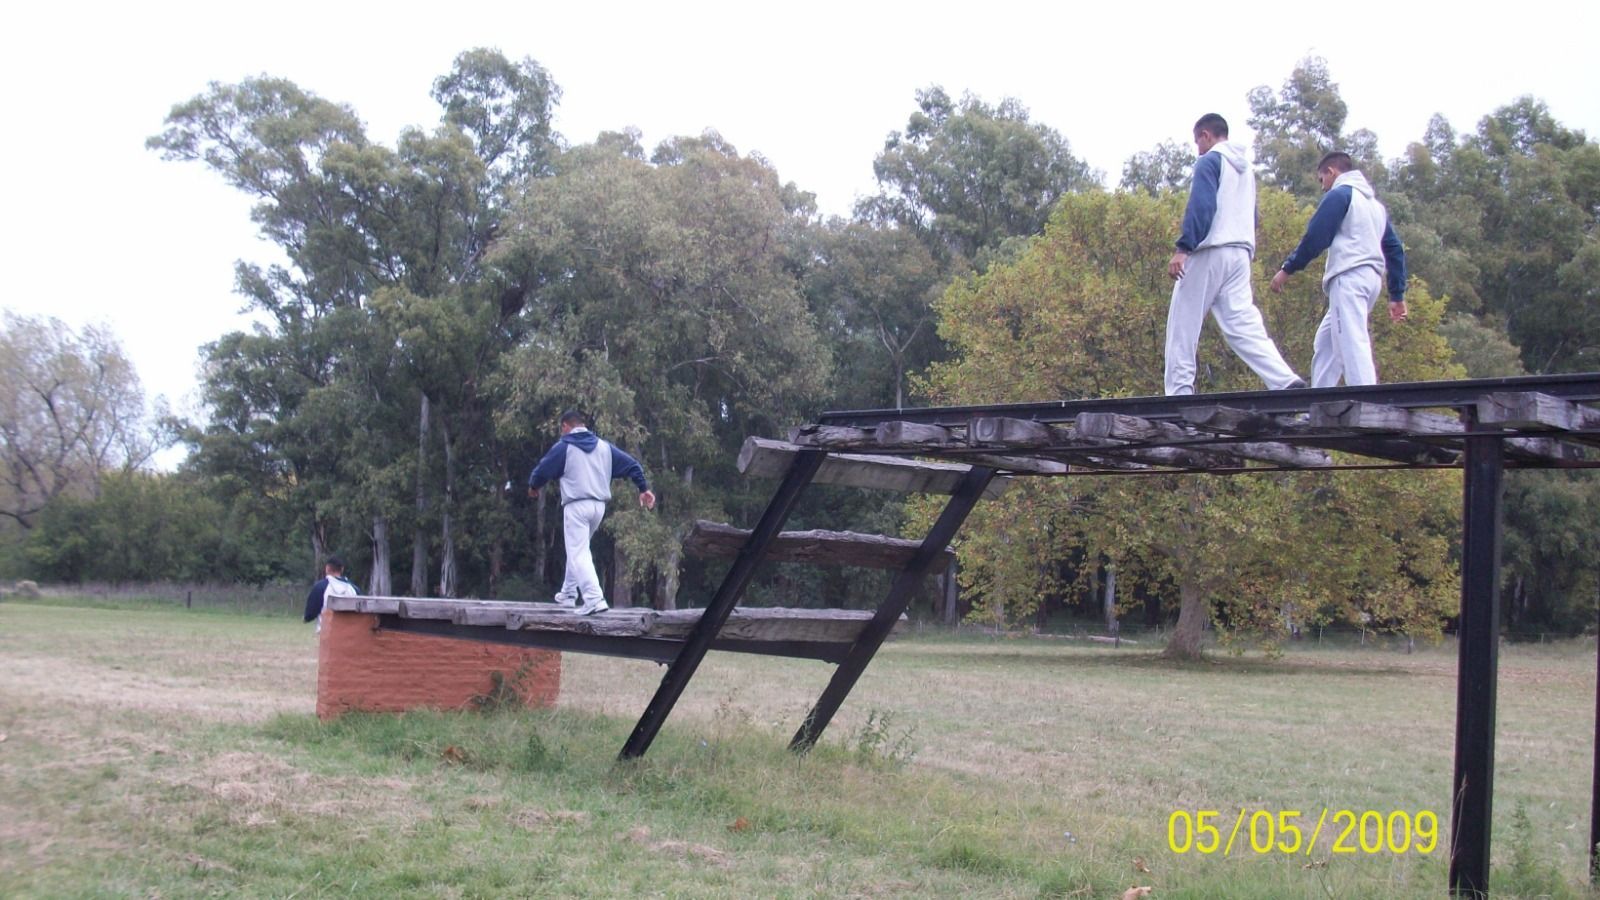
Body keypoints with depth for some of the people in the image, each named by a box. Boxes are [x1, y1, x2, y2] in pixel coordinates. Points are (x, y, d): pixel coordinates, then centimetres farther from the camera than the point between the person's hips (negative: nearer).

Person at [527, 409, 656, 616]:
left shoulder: (564, 447, -2)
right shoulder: (604, 447, 13)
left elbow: (542, 470, 2)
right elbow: (631, 465, 11)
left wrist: (533, 486, 22)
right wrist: (643, 488, 14)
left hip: (576, 506, -6)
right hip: (599, 506, 6)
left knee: (578, 554, -8)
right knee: (578, 549, 24)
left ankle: (594, 599, -22)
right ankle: (569, 592, 32)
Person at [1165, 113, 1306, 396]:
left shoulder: (1210, 161, -2)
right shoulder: (1246, 168, 24)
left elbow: (1200, 206, -16)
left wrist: (1183, 248, -20)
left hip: (1209, 253, -7)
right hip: (1241, 253, 7)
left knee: (1182, 326, -1)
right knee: (1243, 323, -1)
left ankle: (1179, 392, -5)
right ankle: (1286, 380, -17)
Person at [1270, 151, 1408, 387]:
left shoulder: (1340, 194, 0)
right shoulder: (1375, 203, 26)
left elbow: (1315, 237, -9)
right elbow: (1395, 249, 23)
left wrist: (1287, 269, 0)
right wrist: (1397, 295, 23)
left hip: (1349, 277, -9)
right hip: (1372, 279, 9)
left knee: (1352, 342, -17)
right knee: (1325, 343, 14)